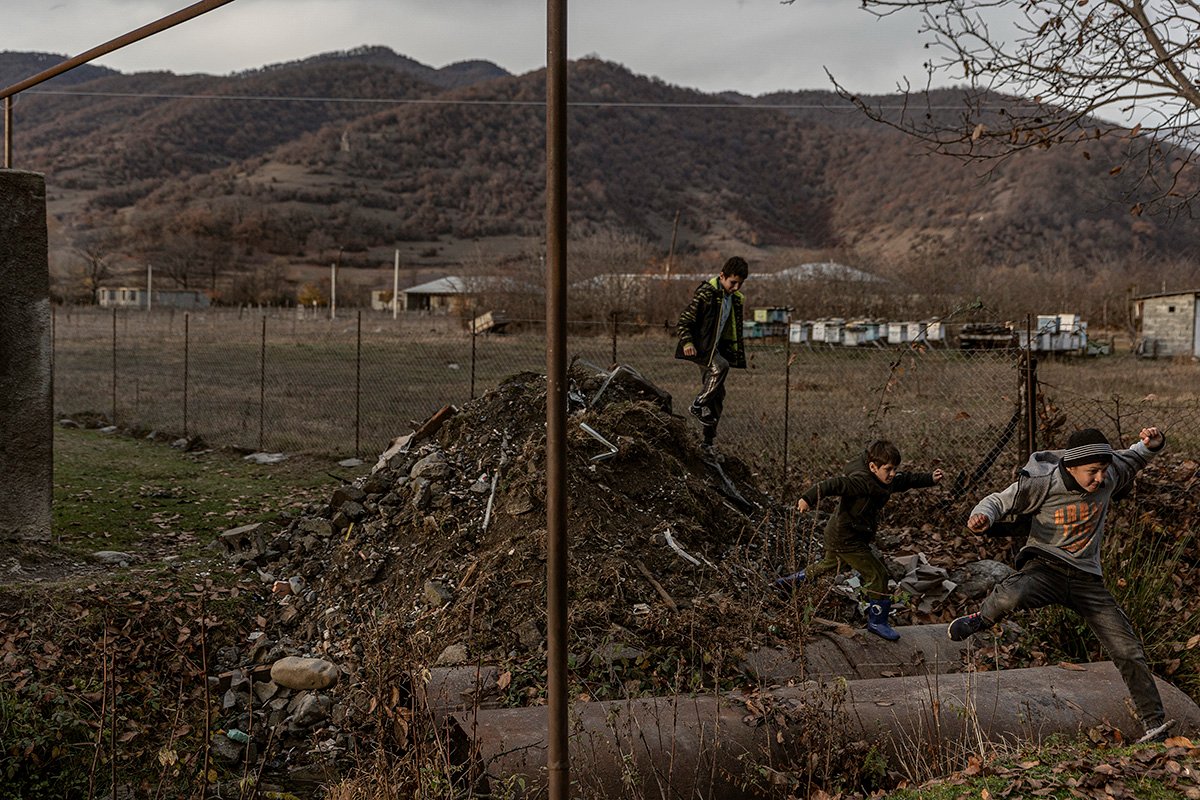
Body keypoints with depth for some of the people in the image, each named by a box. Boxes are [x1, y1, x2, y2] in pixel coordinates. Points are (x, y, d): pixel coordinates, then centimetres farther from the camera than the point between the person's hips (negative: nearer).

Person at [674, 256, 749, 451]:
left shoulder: (736, 299, 11)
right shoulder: (705, 293, -13)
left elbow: (735, 331, 23)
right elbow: (684, 321, -14)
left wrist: (738, 355, 19)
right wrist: (687, 342, -28)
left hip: (716, 349, 8)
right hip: (700, 347, -8)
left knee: (717, 396, 5)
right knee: (720, 366, -36)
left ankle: (708, 442, 13)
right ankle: (698, 405, -22)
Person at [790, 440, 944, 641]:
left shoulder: (889, 480, -2)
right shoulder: (861, 482, -30)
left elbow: (908, 480, 14)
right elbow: (834, 484, -41)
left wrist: (931, 478, 0)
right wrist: (808, 498, -52)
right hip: (846, 539, -10)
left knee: (831, 565, 32)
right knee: (877, 574, -6)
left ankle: (792, 580, 49)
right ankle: (877, 622, 6)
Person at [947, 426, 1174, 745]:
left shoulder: (1109, 475, -4)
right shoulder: (1042, 483, -17)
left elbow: (1133, 459, 19)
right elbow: (1001, 500, -3)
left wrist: (1152, 444, -3)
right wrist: (982, 515, -26)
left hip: (1086, 579, 4)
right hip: (1045, 567, -4)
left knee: (1127, 651, 1)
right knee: (1010, 597, -39)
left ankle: (1155, 723, 17)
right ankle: (982, 619, -3)